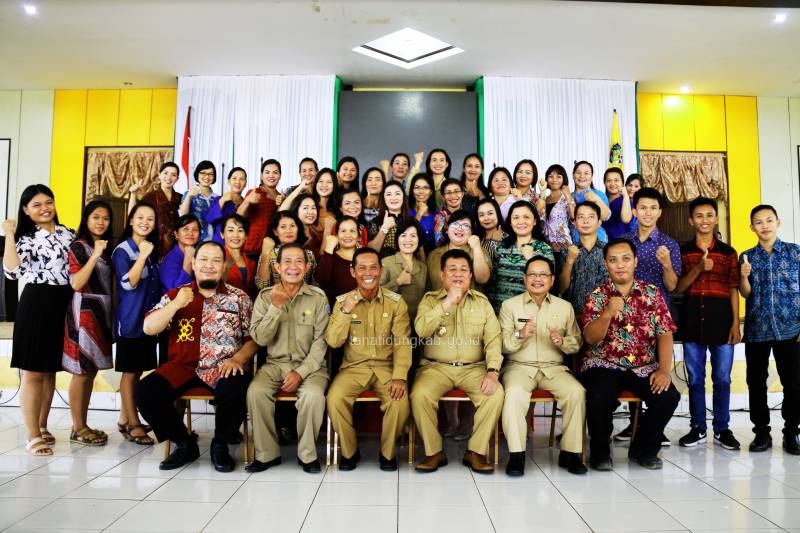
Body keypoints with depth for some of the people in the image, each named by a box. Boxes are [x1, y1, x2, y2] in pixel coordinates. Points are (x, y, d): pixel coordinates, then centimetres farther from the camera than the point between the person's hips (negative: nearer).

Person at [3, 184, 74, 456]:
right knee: (32, 371, -2)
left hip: (63, 306, 5)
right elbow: (13, 272, -17)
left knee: (50, 369, 13)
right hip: (36, 305, -5)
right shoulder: (25, 238, -1)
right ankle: (33, 436, 4)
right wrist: (9, 236, -16)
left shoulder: (68, 234, 12)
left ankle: (42, 427, 26)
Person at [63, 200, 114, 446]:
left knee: (91, 370, 10)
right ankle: (78, 429, 5)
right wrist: (95, 254, -20)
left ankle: (83, 425, 17)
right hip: (84, 311, -7)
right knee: (81, 371, -3)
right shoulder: (78, 246, -5)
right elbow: (76, 283, -18)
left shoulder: (107, 247, 15)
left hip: (102, 311, 8)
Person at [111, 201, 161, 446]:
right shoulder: (122, 250, -9)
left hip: (148, 318, 7)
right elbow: (128, 282, -22)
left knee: (137, 371, 12)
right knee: (130, 372, 1)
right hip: (130, 320, -7)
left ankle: (125, 419, 24)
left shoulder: (151, 251, 13)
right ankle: (133, 424, 7)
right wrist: (142, 255, -23)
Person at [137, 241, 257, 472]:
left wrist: (238, 359, -13)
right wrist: (176, 304, -11)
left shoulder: (239, 298, 9)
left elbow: (253, 338, 6)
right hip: (183, 367, 2)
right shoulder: (176, 295, 13)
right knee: (146, 391, -21)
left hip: (224, 368, -2)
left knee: (236, 389, -33)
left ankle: (220, 445, -3)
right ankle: (184, 443, 3)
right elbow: (149, 329, 3)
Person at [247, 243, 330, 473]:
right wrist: (276, 306, -17)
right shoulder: (265, 296, 3)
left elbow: (321, 342, -5)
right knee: (255, 391, -27)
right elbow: (260, 338, -5)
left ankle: (307, 454, -7)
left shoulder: (318, 297, -1)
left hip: (309, 365, -2)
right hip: (275, 363, 2)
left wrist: (300, 373, -16)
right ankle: (267, 453, -7)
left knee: (313, 395, -31)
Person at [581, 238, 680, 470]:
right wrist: (608, 313, -27)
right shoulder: (597, 296, 0)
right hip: (604, 365, -2)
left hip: (644, 367, 3)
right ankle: (600, 451, 1)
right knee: (600, 398, -31)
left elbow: (665, 334, -1)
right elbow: (590, 338, -10)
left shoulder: (652, 293, 6)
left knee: (669, 396, -22)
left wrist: (664, 369, -14)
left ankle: (643, 448, 8)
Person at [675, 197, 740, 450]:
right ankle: (698, 428, 17)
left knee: (722, 378, 4)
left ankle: (722, 429, 16)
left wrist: (736, 324, -3)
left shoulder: (728, 252, 7)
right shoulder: (683, 251, 6)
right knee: (695, 379, 7)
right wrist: (698, 269, -14)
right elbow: (677, 288, 1)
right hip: (692, 320, 0)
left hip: (721, 319, 0)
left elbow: (733, 290, 4)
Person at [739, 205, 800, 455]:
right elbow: (745, 294, 5)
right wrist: (744, 277, -15)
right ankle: (761, 431, 17)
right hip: (756, 330, 2)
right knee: (756, 382, 6)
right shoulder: (746, 257, 7)